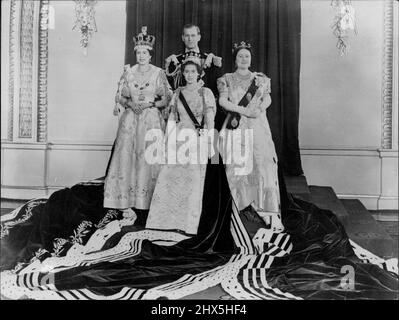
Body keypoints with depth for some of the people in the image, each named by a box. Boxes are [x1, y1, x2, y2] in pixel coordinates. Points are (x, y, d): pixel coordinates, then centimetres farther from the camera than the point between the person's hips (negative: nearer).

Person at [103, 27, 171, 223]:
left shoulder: (158, 73, 3)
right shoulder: (128, 72, 9)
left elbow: (166, 99, 3)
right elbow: (120, 97, 13)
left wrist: (150, 103, -11)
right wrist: (130, 103, -7)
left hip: (152, 120, -2)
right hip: (130, 120, 2)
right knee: (127, 158, -4)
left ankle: (150, 202, 5)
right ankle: (127, 203, 1)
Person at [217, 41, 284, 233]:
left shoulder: (260, 78, 16)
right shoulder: (227, 79, 14)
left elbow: (267, 99, 4)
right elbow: (223, 101, 0)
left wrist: (257, 109, -17)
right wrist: (243, 110, -13)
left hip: (257, 127, 0)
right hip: (235, 128, 1)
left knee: (263, 165, -10)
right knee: (236, 168, -3)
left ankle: (272, 215, -11)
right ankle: (238, 204, 9)